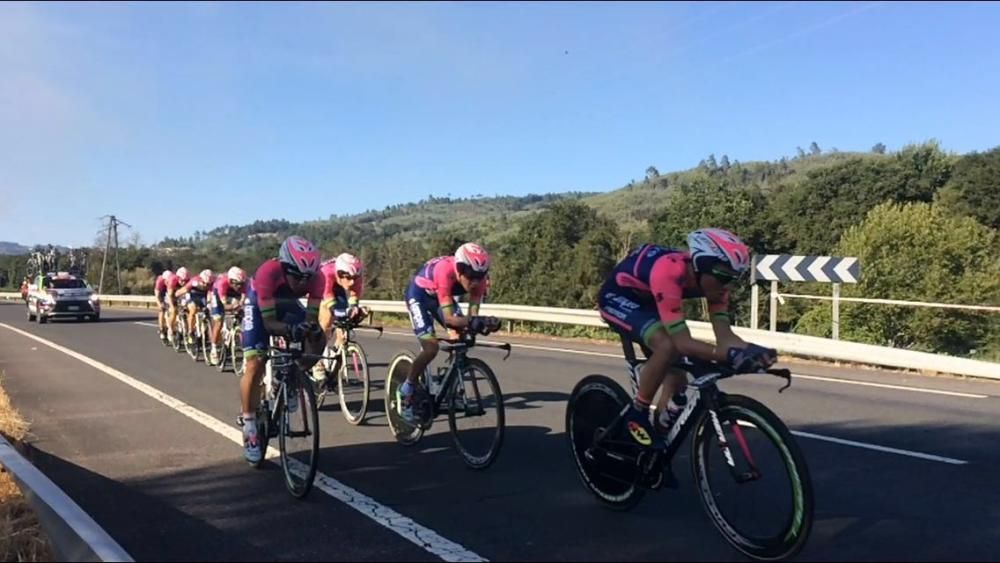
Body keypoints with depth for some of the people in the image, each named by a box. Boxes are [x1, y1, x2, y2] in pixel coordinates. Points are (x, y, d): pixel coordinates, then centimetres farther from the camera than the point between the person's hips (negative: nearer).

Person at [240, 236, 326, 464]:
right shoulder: (268, 272, -40)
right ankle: (249, 429, -2)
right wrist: (290, 329, -58)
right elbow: (269, 322, -38)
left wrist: (313, 329, -51)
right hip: (259, 306, -3)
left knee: (316, 340, -21)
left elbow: (312, 318, -28)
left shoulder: (315, 277, -31)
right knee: (255, 365, -15)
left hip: (288, 305, 3)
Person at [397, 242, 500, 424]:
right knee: (431, 348, -20)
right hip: (419, 294, -6)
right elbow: (448, 318, -44)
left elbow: (473, 314, -25)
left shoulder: (477, 278, -25)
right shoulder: (445, 272, -41)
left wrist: (480, 324, -46)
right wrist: (473, 321, -58)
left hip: (439, 295, 6)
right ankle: (405, 391, 1)